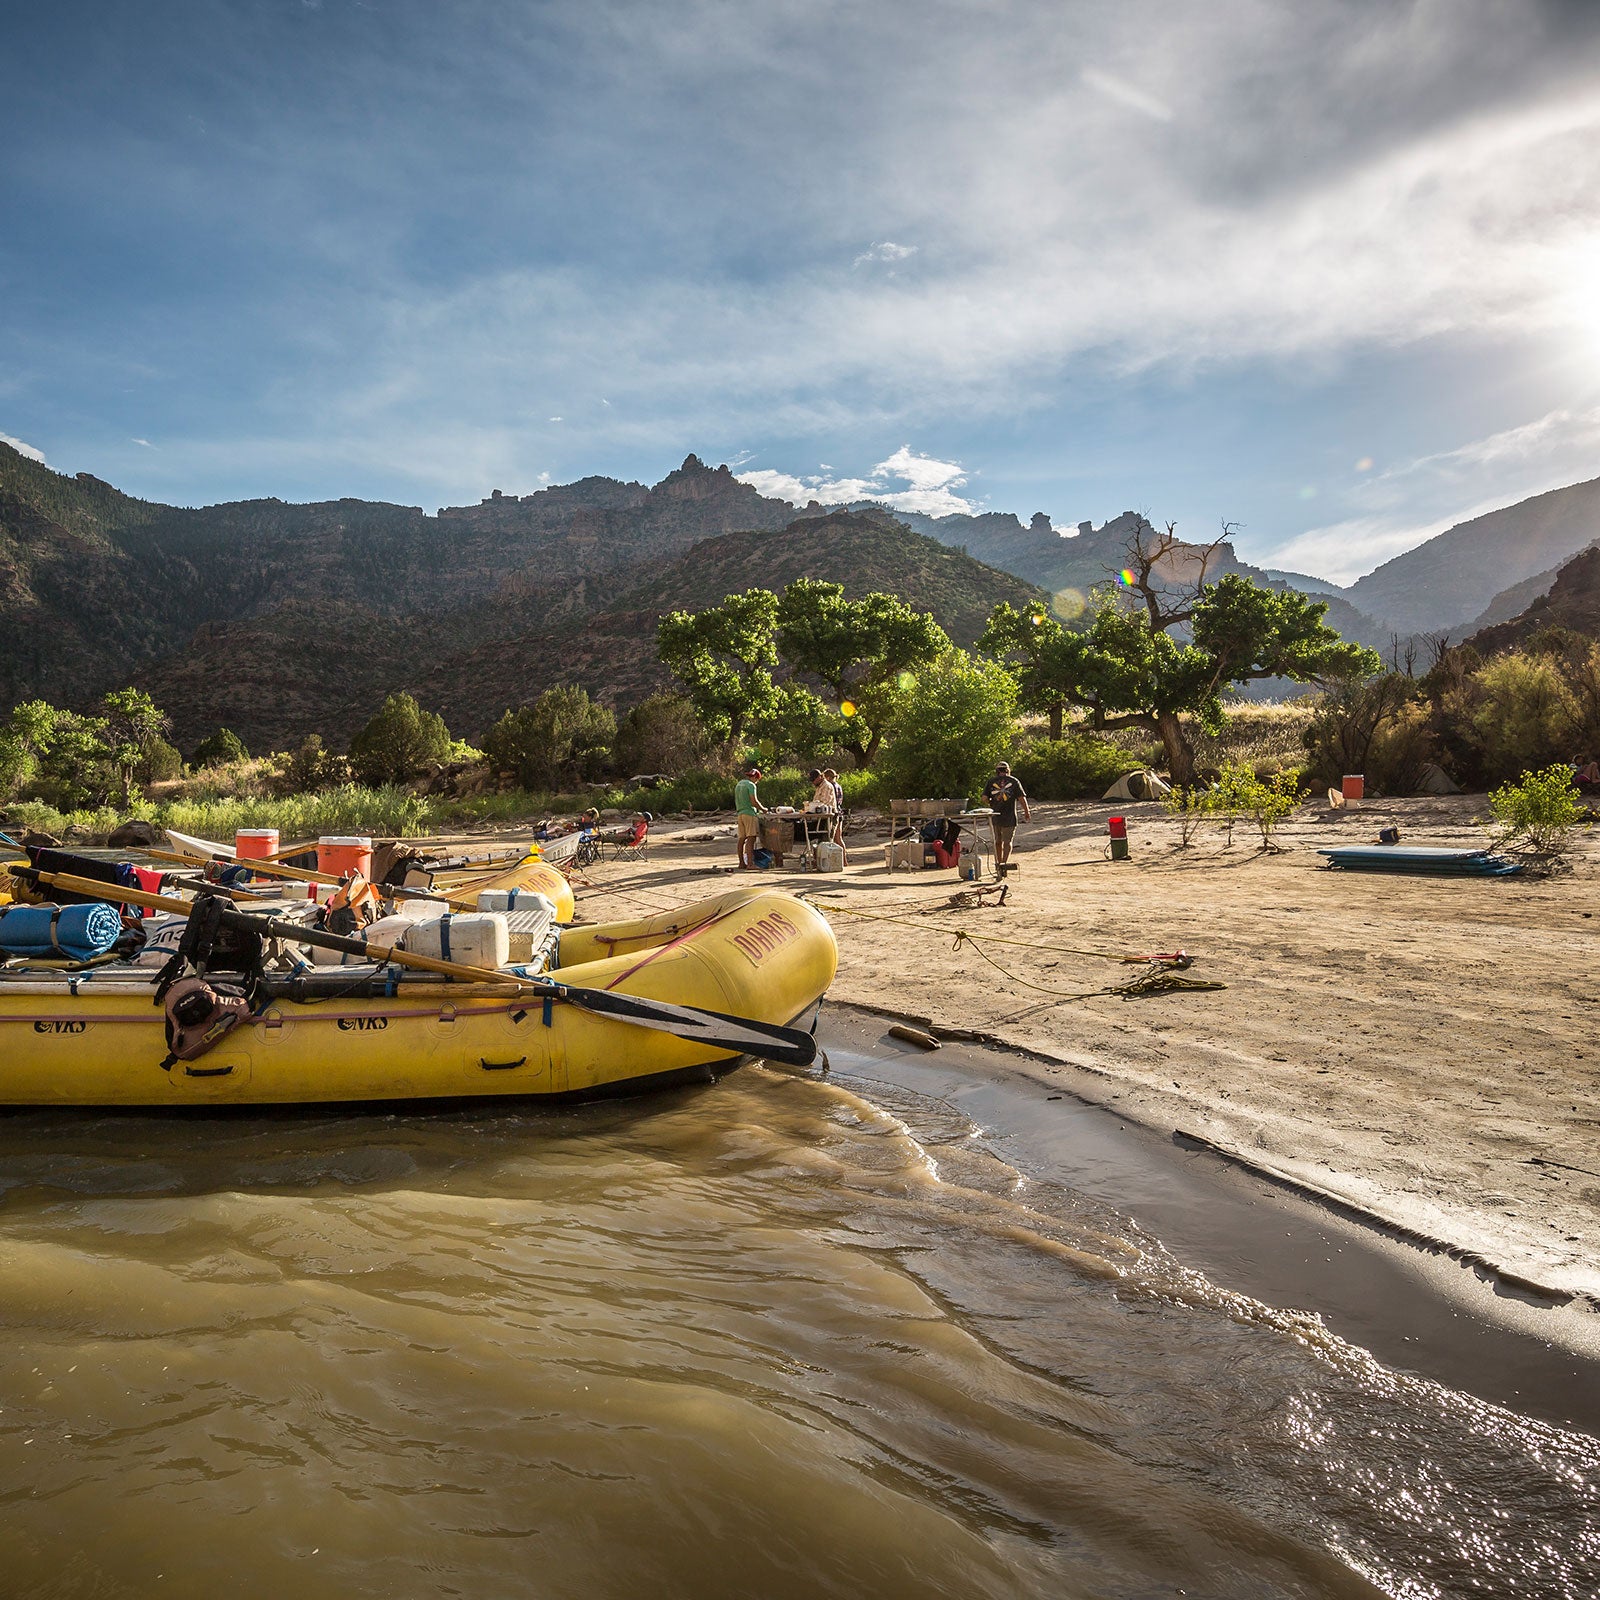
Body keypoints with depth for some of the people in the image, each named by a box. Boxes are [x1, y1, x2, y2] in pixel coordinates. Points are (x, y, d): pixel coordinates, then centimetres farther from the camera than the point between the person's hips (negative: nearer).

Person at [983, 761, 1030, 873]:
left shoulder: (991, 781, 4)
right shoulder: (1014, 781, 1)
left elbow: (984, 798, -3)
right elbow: (1022, 798, -4)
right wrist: (1027, 812, 6)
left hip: (995, 817, 2)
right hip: (1009, 817, -2)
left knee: (998, 841, 16)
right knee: (1007, 841, 1)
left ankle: (998, 864, 26)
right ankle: (1005, 862, -18)